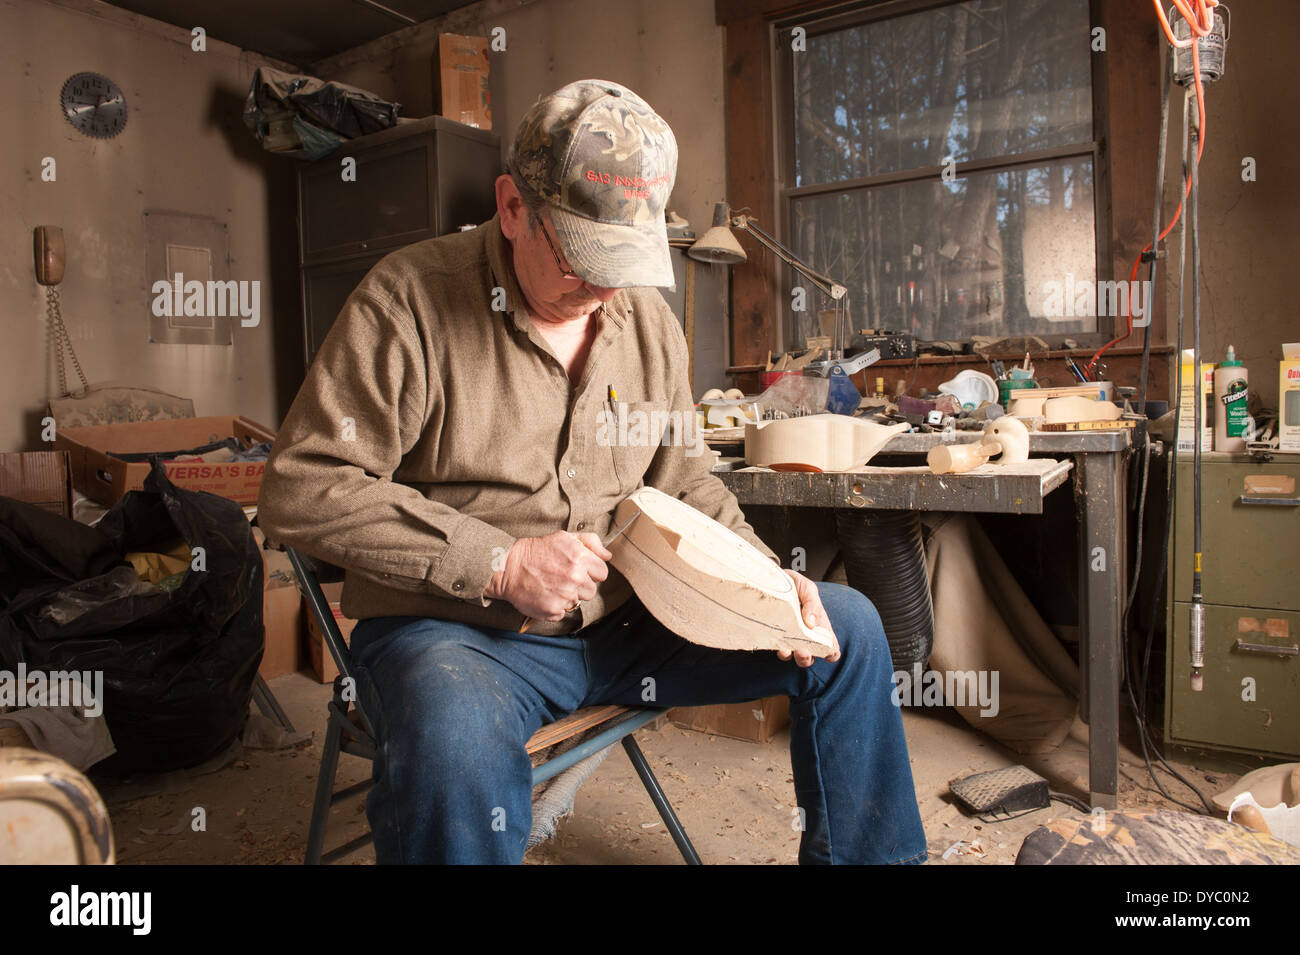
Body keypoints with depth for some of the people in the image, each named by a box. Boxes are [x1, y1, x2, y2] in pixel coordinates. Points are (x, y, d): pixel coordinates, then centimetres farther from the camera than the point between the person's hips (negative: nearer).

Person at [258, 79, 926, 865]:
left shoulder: (648, 318, 6)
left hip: (624, 616, 6)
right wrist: (499, 563, -22)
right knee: (458, 750, -41)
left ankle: (869, 857, 23)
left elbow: (679, 476, 15)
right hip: (455, 630, -5)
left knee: (848, 627, 4)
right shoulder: (410, 299, -13)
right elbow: (300, 490, -15)